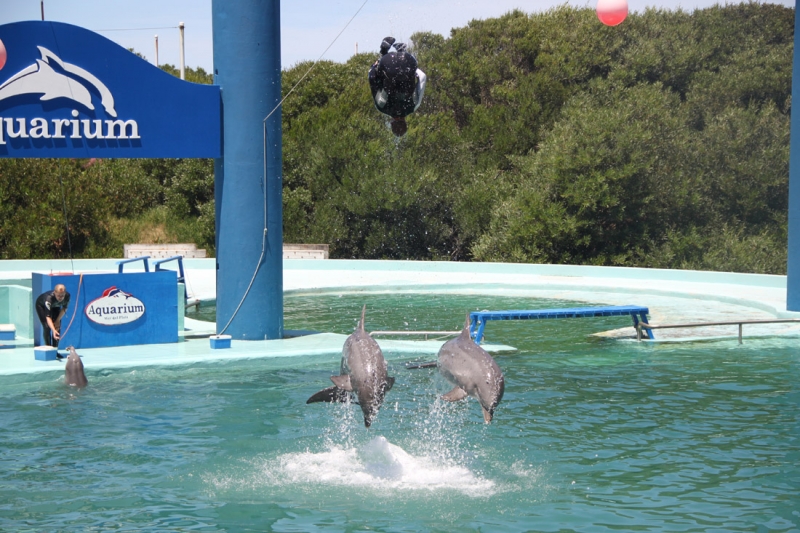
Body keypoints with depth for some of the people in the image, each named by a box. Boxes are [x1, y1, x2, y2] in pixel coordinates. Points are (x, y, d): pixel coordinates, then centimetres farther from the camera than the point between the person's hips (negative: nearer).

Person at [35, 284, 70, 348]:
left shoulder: (67, 296, -33)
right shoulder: (49, 298, -46)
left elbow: (64, 308, -10)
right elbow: (48, 317, -51)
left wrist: (58, 320, -16)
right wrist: (53, 330, -63)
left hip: (55, 306, 4)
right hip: (42, 305, -4)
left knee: (57, 327, -6)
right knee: (47, 327, -17)